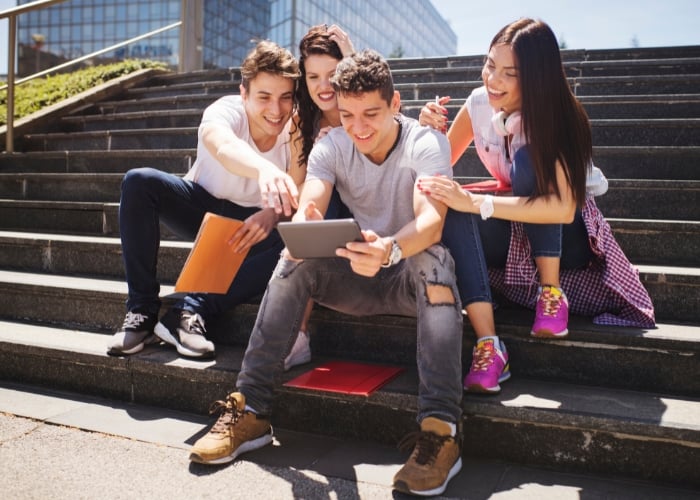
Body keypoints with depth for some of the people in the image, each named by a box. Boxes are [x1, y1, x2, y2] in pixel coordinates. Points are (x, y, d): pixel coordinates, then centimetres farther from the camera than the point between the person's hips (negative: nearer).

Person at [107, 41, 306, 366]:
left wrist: (272, 213, -47)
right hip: (203, 206, 0)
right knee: (139, 182, -26)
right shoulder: (226, 111, -23)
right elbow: (221, 143, -49)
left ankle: (191, 311, -29)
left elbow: (296, 197, -23)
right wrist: (264, 169, -71)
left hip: (251, 223, 0)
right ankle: (142, 311, -21)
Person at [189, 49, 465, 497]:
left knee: (433, 258, -36)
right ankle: (250, 410, -20)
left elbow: (432, 220, -31)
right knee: (295, 262, -23)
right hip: (358, 276, 3)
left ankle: (442, 428, -41)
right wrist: (299, 232, -44)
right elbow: (309, 207, -18)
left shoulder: (427, 144, -14)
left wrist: (391, 250, -54)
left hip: (413, 272, -3)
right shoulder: (332, 146, -4)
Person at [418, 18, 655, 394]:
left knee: (528, 161, -31)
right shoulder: (479, 104, -7)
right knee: (453, 210, -28)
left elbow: (563, 208, -34)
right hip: (516, 238, 4)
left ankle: (551, 292, -21)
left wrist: (475, 202, -41)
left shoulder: (556, 116, -22)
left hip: (565, 239, -4)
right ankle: (489, 347, -36)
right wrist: (431, 132, -18)